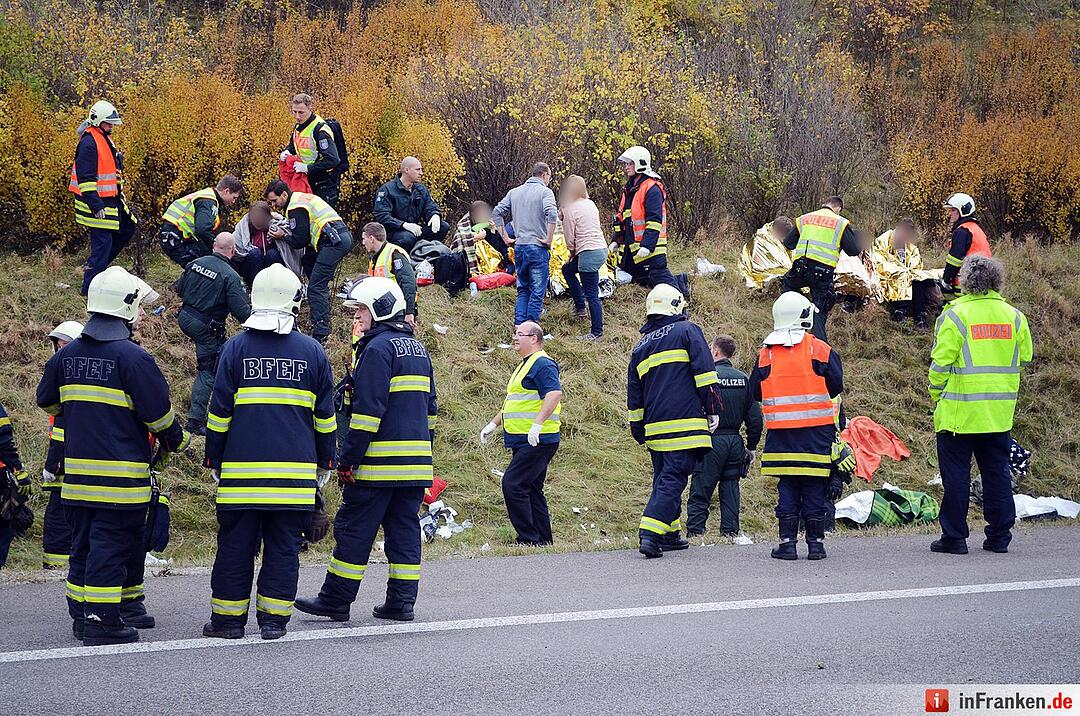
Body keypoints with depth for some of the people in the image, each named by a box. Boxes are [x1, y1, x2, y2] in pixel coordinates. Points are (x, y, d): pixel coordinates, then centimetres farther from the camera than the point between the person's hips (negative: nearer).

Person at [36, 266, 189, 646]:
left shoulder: (67, 355, 9)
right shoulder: (132, 356, -13)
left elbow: (47, 400, 21)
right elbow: (158, 411, -12)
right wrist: (176, 441, 7)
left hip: (77, 472, 7)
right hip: (121, 474, -7)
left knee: (84, 543, 15)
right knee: (111, 545, -3)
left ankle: (80, 612, 18)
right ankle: (101, 622, -3)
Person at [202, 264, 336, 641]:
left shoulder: (236, 347, -1)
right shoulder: (312, 351, 3)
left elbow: (219, 412, 1)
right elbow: (325, 416, 9)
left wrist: (214, 460, 10)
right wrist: (325, 462, 18)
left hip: (241, 469, -1)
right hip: (295, 473, 1)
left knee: (235, 545, 6)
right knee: (283, 546, 6)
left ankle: (228, 617, 10)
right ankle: (274, 619, 6)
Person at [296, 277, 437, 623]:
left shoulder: (378, 348, -12)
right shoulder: (417, 348, 16)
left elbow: (368, 409, -17)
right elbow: (429, 406, 22)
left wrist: (348, 460, -15)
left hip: (380, 463, -8)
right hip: (415, 461, 8)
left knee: (353, 529, -1)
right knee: (404, 528, 9)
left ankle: (335, 600, 3)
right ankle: (401, 602, 8)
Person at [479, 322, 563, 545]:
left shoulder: (543, 364, -11)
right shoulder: (524, 366, 22)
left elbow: (555, 393, -25)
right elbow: (514, 403, 31)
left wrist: (537, 424, -32)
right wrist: (494, 423, 26)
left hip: (538, 441, -11)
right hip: (523, 442, 11)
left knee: (513, 484, -16)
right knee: (531, 491, 10)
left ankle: (528, 539, -13)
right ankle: (543, 541, 13)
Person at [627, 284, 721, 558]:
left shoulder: (641, 347, 18)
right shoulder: (687, 330, 2)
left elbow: (634, 397, 21)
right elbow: (704, 372, -7)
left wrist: (639, 432, 27)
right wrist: (713, 410, -3)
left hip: (654, 428, 6)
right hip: (685, 424, -6)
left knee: (664, 478, 17)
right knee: (673, 479, -8)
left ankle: (670, 534, 19)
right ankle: (651, 533, -20)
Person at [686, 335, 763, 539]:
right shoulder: (744, 379, 7)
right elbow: (755, 416, 7)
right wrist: (752, 446, 15)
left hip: (712, 439, -5)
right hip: (735, 441, 5)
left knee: (700, 491, -1)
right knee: (730, 488, 12)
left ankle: (695, 532, -5)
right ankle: (730, 531, 11)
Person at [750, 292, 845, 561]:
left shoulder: (766, 353, 3)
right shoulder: (819, 349, -6)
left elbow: (755, 393, 8)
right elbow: (836, 385, -3)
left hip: (780, 433, 2)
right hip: (817, 432, -2)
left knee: (787, 488, 8)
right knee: (815, 488, 4)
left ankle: (787, 543, 6)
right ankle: (815, 542, 6)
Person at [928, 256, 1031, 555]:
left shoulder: (954, 315, -12)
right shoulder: (1014, 316, 2)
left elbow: (941, 362, -11)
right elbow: (1024, 358, 11)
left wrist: (936, 393, 4)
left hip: (959, 412, -4)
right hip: (1000, 413, 4)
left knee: (956, 474, 3)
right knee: (997, 473, 12)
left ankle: (954, 537, 5)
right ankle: (999, 536, 15)